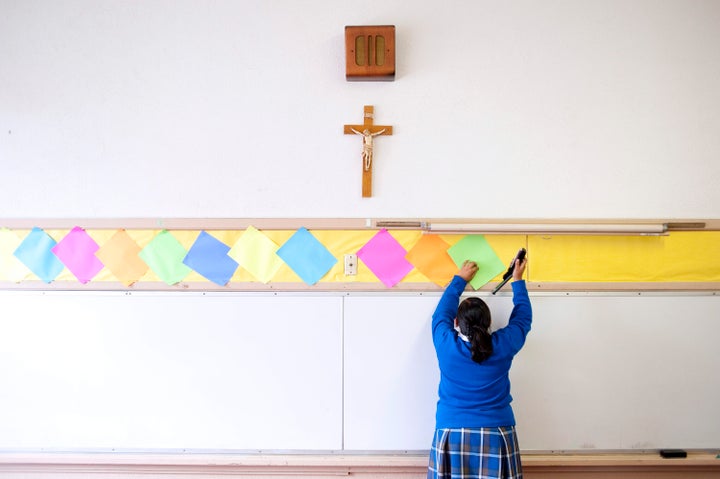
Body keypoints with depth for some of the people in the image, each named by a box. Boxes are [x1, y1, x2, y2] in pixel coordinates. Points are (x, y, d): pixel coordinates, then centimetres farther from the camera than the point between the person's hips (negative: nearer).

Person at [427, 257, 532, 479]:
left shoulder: (446, 344, -6)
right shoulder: (503, 346, -6)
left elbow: (442, 313, 14)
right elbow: (523, 317, 13)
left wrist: (460, 279, 26)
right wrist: (517, 280, 25)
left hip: (451, 435, 0)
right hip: (495, 437, 0)